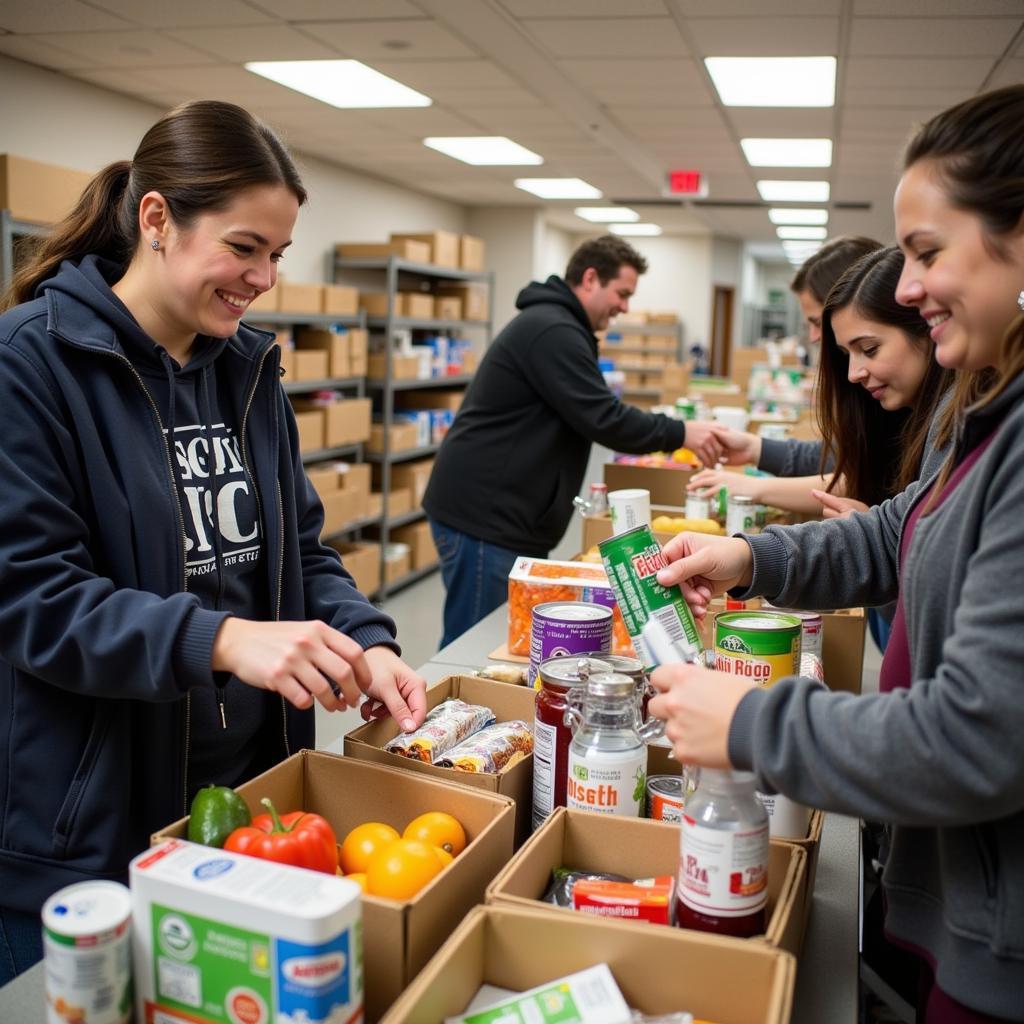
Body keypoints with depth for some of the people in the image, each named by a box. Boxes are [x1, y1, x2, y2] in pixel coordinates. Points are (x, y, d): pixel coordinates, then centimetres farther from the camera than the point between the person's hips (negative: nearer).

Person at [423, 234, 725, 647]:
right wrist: (679, 433, -11)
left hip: (503, 513, 11)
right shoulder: (552, 330, -15)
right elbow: (602, 419, -20)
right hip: (484, 516, -11)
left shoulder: (552, 325, 19)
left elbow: (585, 417, 22)